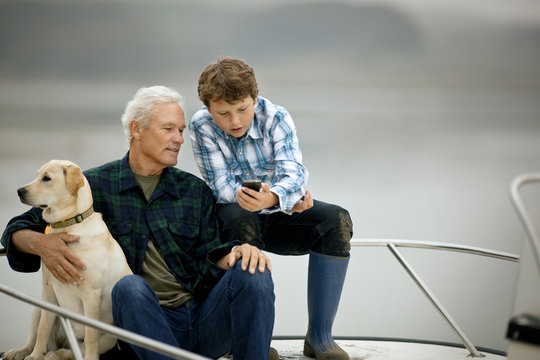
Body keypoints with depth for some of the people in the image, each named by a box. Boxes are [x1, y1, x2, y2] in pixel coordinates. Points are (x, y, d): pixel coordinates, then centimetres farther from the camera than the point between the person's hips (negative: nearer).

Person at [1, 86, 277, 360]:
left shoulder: (195, 190, 16)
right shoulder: (95, 185, 8)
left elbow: (208, 262, 8)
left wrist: (236, 253, -16)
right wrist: (40, 243, -15)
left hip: (205, 323, 2)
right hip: (145, 326, -2)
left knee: (252, 272, -25)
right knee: (129, 286, -35)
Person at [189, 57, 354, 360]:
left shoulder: (276, 118, -14)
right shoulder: (202, 127, -16)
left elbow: (293, 173, -26)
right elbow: (223, 187, -21)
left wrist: (273, 197, -52)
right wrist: (288, 199, -32)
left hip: (278, 215, 2)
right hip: (234, 219, -2)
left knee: (337, 219, -24)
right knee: (240, 219, -38)